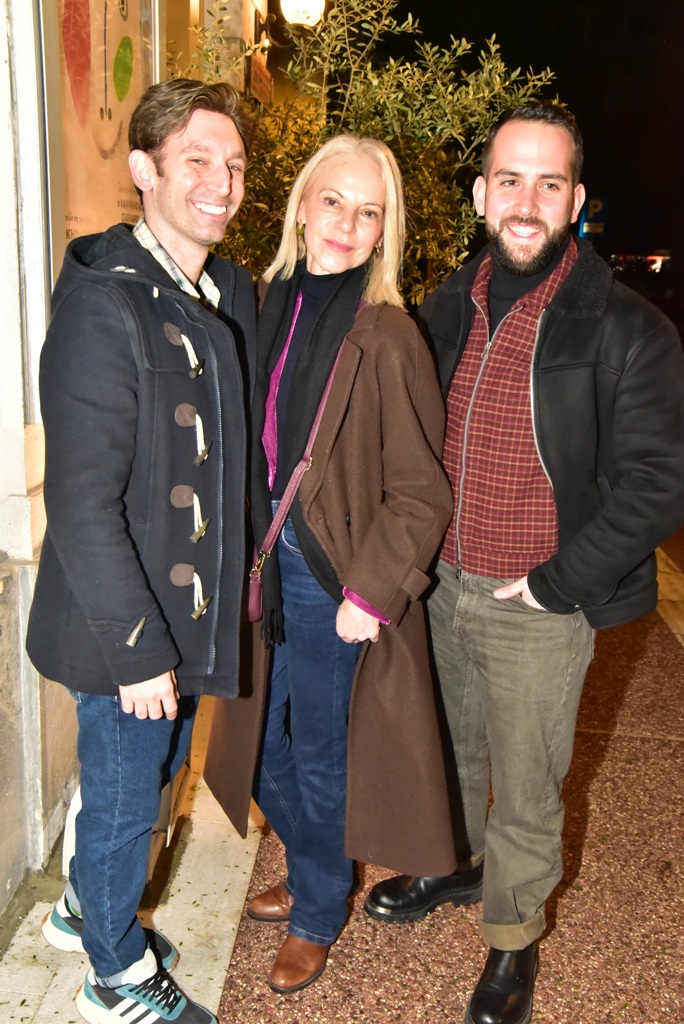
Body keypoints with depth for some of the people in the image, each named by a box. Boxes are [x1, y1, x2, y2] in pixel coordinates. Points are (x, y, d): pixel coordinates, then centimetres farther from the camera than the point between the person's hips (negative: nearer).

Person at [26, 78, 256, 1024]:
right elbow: (83, 503, -23)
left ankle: (85, 909, 53)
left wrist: (230, 593, 10)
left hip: (192, 615, 8)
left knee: (150, 780, 25)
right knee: (124, 799, 13)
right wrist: (136, 647, -19)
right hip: (125, 630, -7)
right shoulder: (103, 301, -21)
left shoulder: (233, 293, 5)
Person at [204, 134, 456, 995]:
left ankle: (317, 916, 37)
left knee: (320, 758, 11)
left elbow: (421, 493, -15)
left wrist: (371, 594, -18)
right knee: (265, 746, 21)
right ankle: (312, 871, 48)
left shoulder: (388, 340, -17)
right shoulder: (275, 309, 3)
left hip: (335, 584, -6)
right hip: (270, 567, 7)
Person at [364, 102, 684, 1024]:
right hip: (441, 586, 5)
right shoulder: (446, 311, 2)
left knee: (526, 788, 11)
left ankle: (513, 938, 35)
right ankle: (454, 861, 51)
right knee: (449, 747, 24)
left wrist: (554, 584, -15)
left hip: (539, 609, -5)